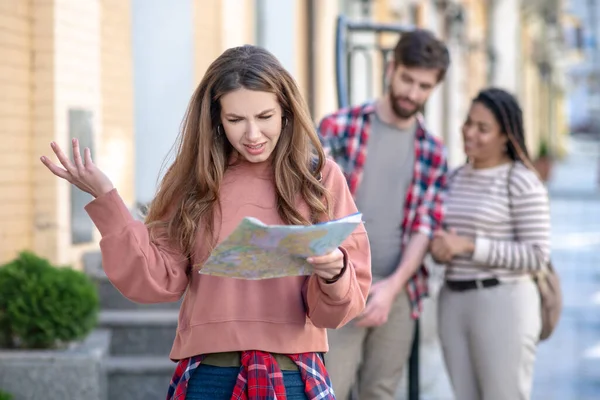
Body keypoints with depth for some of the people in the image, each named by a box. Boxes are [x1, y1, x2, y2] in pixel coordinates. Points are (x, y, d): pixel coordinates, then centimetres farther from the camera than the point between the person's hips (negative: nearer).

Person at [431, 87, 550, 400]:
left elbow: (537, 256, -14)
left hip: (503, 302, -7)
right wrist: (440, 247, -4)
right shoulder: (456, 178, 12)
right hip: (453, 302, 7)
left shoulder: (522, 183, -9)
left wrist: (468, 245, -18)